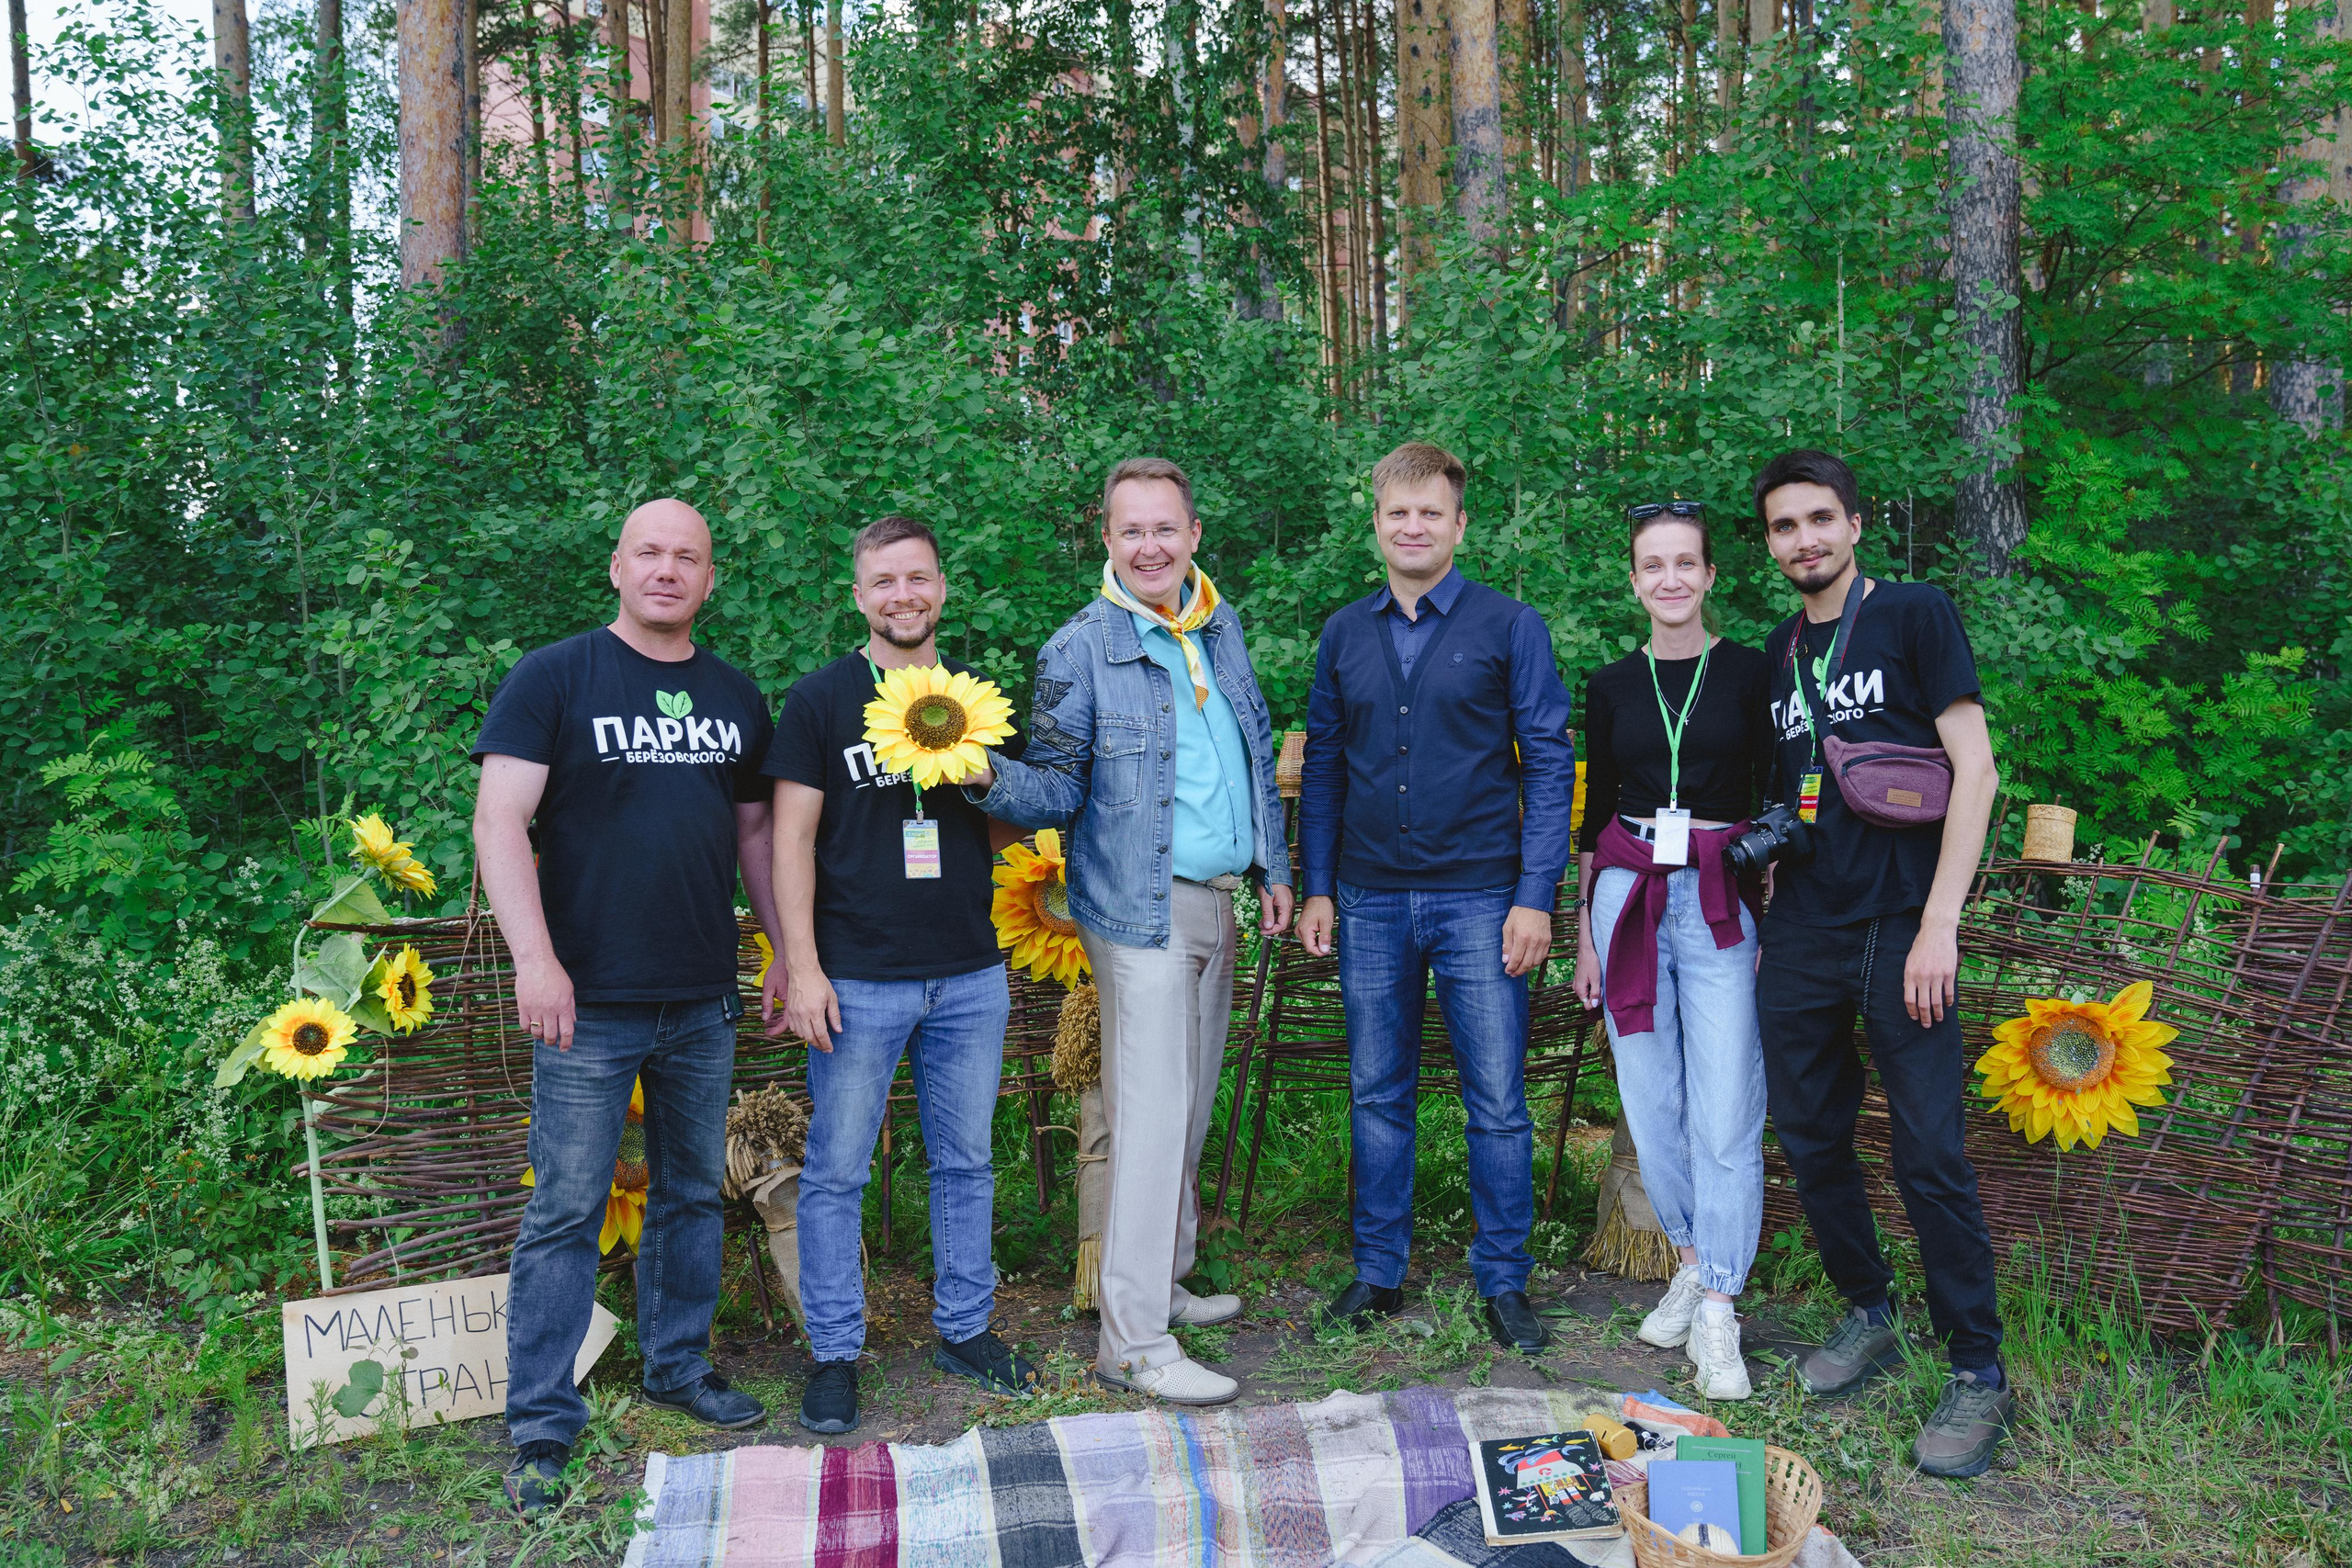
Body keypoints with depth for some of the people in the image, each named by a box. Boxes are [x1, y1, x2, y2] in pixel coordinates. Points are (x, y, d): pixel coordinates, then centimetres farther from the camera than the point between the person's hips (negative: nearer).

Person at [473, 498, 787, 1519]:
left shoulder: (736, 697, 11)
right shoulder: (553, 678, -4)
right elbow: (500, 821, -10)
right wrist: (534, 958, -20)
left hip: (704, 1003, 5)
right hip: (589, 1003, -5)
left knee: (692, 1194, 15)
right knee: (565, 1213, 1)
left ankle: (678, 1367, 32)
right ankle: (542, 1426, 12)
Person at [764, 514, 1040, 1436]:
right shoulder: (821, 700, 0)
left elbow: (1011, 830, 15)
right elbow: (792, 839, -3)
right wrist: (802, 967, -9)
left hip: (970, 977, 4)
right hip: (857, 977, -3)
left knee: (965, 1162, 12)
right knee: (836, 1171, 3)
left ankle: (965, 1329, 27)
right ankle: (835, 1352, 17)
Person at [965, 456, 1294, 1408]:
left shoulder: (1221, 626, 11)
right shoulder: (1080, 649, -8)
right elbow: (1058, 787, -8)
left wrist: (1273, 867, 18)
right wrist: (990, 776, -28)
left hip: (1215, 902, 7)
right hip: (1142, 909, -7)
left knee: (1191, 1104, 14)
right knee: (1152, 1114, -8)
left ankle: (1163, 1281, 30)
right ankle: (1133, 1340, 0)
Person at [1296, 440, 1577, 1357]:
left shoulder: (1510, 627, 0)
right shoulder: (1344, 636, 9)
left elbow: (1550, 764, -2)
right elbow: (1322, 766, 13)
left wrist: (1537, 895, -9)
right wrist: (1315, 887, 7)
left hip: (1479, 899, -3)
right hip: (1370, 903, 3)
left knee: (1498, 1101, 2)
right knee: (1377, 1096, 11)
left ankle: (1504, 1281, 17)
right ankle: (1379, 1272, 23)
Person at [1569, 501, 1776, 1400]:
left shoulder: (1749, 674, 3)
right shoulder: (1611, 686, 10)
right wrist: (1586, 935, 12)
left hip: (1723, 903, -2)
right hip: (1629, 896, 3)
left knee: (1725, 1113, -6)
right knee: (1651, 1103, 6)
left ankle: (1716, 1314, 2)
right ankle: (1693, 1262, 26)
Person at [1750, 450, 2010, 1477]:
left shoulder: (1914, 615, -1)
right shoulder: (1776, 658, 14)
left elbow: (1974, 769, -7)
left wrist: (1939, 925, -13)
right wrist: (1766, 890, 11)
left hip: (1897, 929, -5)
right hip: (1798, 937, 5)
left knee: (1930, 1154, -3)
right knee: (1811, 1138, 10)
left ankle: (1979, 1373, 10)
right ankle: (1868, 1317, 29)